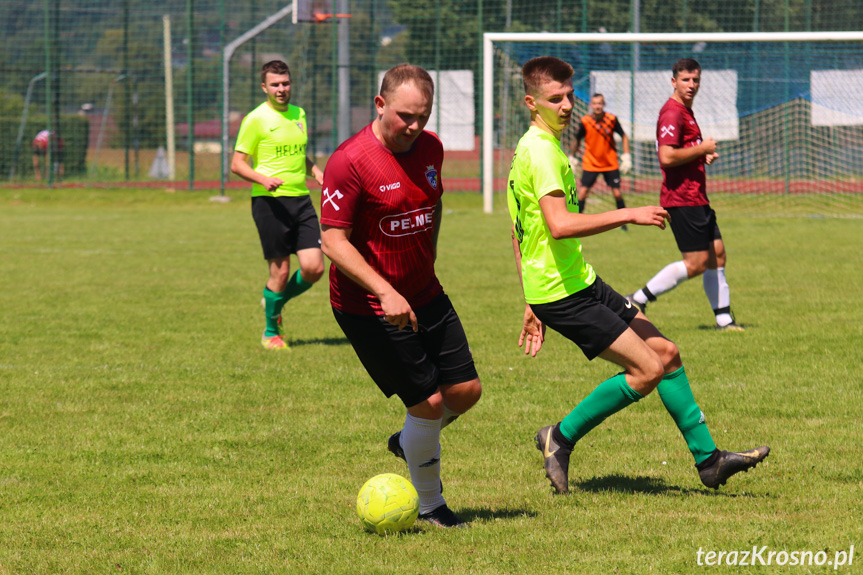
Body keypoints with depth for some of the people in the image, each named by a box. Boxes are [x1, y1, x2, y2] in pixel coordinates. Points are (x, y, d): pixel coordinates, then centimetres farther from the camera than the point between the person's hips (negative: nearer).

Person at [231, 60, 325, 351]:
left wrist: (315, 171, 9)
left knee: (314, 268, -3)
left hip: (301, 199, 6)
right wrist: (263, 179, -21)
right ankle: (271, 332, 17)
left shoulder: (298, 114, 14)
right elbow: (237, 164, -4)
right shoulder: (256, 119, -5)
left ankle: (275, 302, 25)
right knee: (280, 271, -3)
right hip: (270, 202, -6)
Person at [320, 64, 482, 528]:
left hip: (425, 294, 7)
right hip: (368, 307, -7)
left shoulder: (430, 148, 1)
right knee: (429, 402, -7)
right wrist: (385, 291, -29)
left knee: (467, 390, 4)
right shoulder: (351, 161, -20)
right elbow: (333, 241, -21)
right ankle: (430, 507, 14)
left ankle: (408, 443, 34)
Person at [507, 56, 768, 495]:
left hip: (580, 283, 10)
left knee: (665, 353, 9)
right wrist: (629, 215, -26)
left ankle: (707, 457, 14)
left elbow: (519, 235, 23)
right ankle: (561, 438, 1)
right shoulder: (541, 150, -17)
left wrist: (533, 306, 24)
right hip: (562, 293, -10)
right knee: (648, 369, -12)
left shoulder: (528, 149, 17)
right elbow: (559, 225, -32)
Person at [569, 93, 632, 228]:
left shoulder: (612, 119, -10)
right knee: (583, 192, -11)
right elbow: (577, 141, 5)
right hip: (590, 164, 0)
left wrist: (626, 157, -4)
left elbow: (624, 137, 3)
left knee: (617, 193, -3)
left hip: (611, 164, 0)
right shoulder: (585, 122, -11)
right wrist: (572, 158, 11)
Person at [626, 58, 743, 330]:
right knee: (696, 263, -10)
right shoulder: (672, 112, -14)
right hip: (682, 198, -10)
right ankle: (637, 300, -6)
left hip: (697, 198, 10)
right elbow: (667, 157, -25)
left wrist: (704, 156, 14)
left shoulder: (685, 112, 19)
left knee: (717, 255, 9)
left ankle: (724, 318, 14)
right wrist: (702, 149, -15)